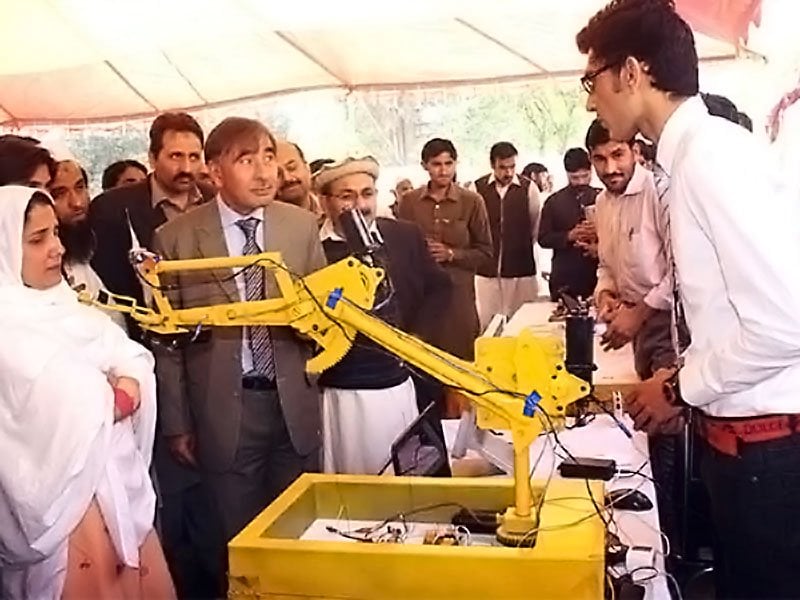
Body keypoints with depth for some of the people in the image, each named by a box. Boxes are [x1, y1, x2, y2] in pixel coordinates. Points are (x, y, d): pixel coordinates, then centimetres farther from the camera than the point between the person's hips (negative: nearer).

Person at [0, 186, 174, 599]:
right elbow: (78, 412, -22)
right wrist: (120, 396, -5)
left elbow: (137, 364, 7)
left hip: (119, 480, 8)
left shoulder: (60, 305, 10)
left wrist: (125, 387, -13)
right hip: (67, 496, -8)